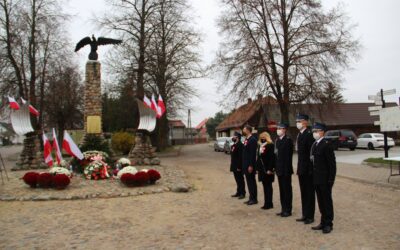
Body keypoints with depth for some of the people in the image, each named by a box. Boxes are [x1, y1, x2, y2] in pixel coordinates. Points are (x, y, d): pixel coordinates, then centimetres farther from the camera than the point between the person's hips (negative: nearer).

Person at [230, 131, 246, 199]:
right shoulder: (233, 145, 13)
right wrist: (232, 166, 16)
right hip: (234, 166, 9)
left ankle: (242, 193, 9)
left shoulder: (240, 145, -17)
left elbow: (241, 157, -22)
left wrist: (239, 167, -23)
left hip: (238, 167, -9)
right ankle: (238, 192, 24)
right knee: (237, 180, 15)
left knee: (240, 180, 0)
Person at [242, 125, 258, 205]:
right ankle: (251, 198, 21)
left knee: (252, 181, 0)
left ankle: (254, 199, 8)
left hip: (250, 165, -9)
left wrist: (251, 165, -21)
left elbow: (253, 153, -20)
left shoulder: (252, 139, -15)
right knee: (249, 181, 13)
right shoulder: (246, 139, 12)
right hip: (246, 165, 9)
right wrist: (244, 165, 16)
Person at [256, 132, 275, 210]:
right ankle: (267, 203, 19)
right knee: (265, 186, 11)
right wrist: (258, 168, 13)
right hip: (262, 169, 8)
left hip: (267, 169, -7)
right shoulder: (260, 146, 14)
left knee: (268, 186, -1)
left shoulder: (270, 145, -10)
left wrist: (270, 169, -20)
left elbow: (272, 158, -16)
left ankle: (269, 203, 7)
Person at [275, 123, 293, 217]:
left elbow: (288, 156, -16)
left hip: (285, 170, -8)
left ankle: (288, 210, 11)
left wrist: (287, 169, -18)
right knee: (282, 190, 13)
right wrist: (276, 167, 10)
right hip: (279, 169, 8)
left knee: (287, 190, 2)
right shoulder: (277, 140, 12)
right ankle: (283, 209, 22)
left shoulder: (288, 140, -12)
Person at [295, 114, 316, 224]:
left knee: (309, 193, 3)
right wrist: (299, 168, 12)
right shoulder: (300, 135, 12)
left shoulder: (309, 134, -15)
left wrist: (310, 169, -19)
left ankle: (310, 216, 12)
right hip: (301, 169, 8)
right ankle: (305, 214, 24)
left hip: (308, 169, -8)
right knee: (303, 193, 14)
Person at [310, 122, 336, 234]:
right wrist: (313, 176, 11)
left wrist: (331, 179, -16)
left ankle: (328, 224, 14)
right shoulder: (314, 145, 12)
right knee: (321, 201, 14)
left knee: (327, 201, 3)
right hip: (316, 179, 8)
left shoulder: (327, 144, -13)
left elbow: (332, 163, -15)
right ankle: (323, 222, 25)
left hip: (325, 179, -7)